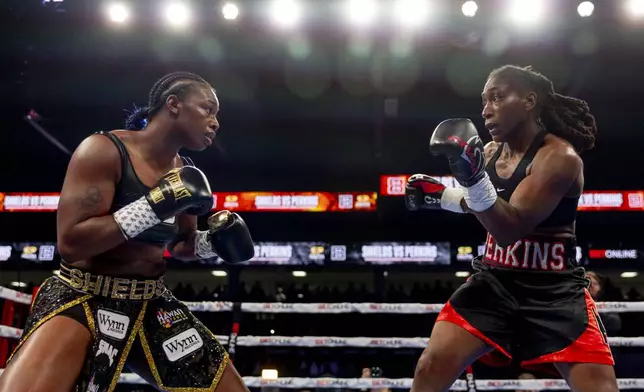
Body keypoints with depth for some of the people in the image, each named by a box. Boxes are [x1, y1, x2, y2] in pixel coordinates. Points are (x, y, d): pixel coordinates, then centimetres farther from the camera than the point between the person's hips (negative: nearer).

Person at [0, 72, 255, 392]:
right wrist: (154, 206, -26)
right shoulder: (105, 151, -14)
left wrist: (212, 241, 0)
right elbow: (70, 243, -22)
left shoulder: (186, 175, 7)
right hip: (82, 297, -6)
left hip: (152, 302, 7)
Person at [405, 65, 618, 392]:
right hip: (493, 281, 6)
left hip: (554, 289, -5)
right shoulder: (491, 151, 5)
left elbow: (509, 229, -28)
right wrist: (439, 195, 9)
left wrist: (473, 177, -42)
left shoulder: (560, 158, -18)